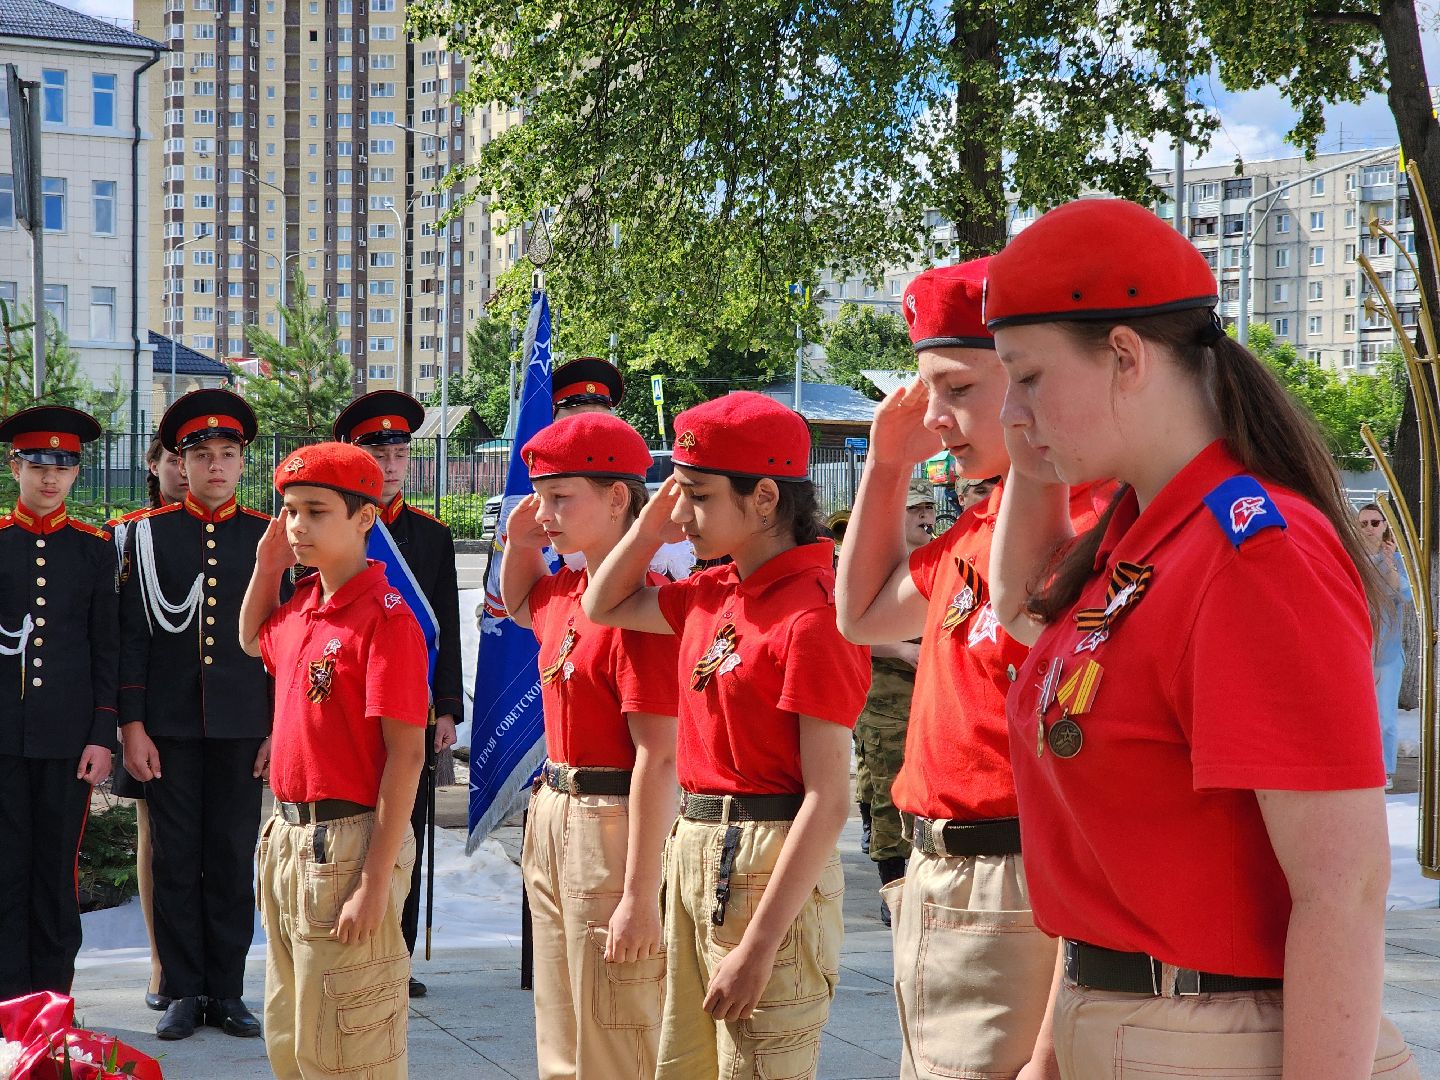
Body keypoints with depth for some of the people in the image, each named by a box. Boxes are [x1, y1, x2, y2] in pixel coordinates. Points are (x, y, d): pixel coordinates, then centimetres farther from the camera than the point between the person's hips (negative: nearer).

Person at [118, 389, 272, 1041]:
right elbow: (131, 635, 2)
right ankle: (183, 993, 13)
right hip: (169, 727, 0)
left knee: (233, 861, 5)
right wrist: (132, 727, -3)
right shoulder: (148, 534, 3)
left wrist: (280, 726, 1)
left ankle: (227, 991, 14)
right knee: (174, 861, 4)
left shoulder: (269, 538, 5)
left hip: (242, 727, 0)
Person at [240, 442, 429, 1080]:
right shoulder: (301, 608, 9)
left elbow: (406, 754, -20)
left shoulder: (385, 619, -16)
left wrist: (375, 883, -23)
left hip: (348, 843, -9)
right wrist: (267, 565, 15)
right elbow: (253, 640, 34)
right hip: (288, 835, 9)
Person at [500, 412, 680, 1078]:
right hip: (552, 818, 9)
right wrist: (518, 542, 14)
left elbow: (657, 758, -23)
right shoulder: (565, 592, 9)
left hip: (612, 823, -9)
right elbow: (517, 605, 36)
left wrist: (640, 896, -25)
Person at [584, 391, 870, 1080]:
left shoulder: (812, 616, -18)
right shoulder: (713, 595, 8)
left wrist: (758, 947, -22)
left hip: (769, 863, -9)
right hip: (693, 848, 9)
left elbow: (828, 798, -20)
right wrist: (650, 526, 9)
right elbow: (604, 607, 27)